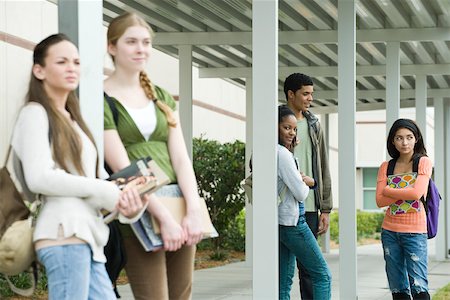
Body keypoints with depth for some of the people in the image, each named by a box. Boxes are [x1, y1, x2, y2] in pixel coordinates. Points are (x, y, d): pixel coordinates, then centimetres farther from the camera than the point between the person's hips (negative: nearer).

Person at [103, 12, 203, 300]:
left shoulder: (162, 96, 15)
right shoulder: (102, 99, -4)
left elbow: (180, 157, 6)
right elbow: (123, 167, -12)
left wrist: (194, 210, -9)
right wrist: (164, 217, -18)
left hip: (178, 208, 6)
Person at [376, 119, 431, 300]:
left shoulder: (423, 163, -1)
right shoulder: (386, 167, 9)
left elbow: (417, 193, -15)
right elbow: (380, 201, 0)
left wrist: (389, 191, -3)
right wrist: (404, 193, -11)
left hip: (415, 231, -4)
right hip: (390, 231, 4)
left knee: (418, 285, -12)